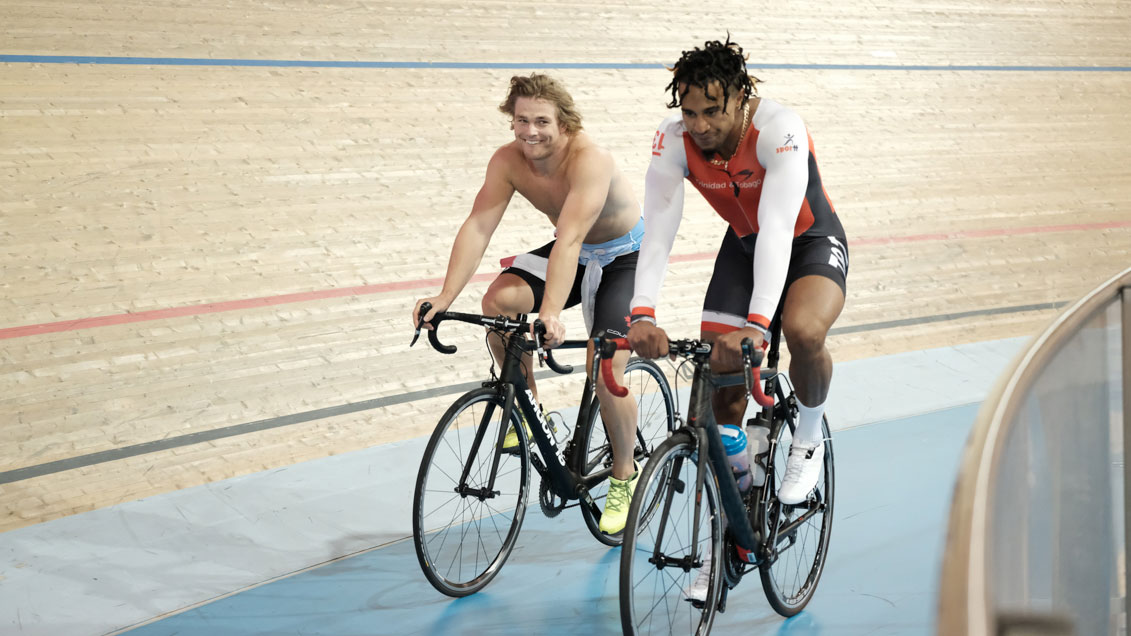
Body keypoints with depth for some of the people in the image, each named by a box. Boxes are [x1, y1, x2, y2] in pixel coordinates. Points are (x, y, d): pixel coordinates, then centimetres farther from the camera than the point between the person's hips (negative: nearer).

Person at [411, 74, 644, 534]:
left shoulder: (590, 160, -34)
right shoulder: (508, 161, -18)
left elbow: (568, 241, -46)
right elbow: (478, 227, -24)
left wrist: (552, 313, -57)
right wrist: (445, 298, -37)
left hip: (625, 258, -5)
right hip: (575, 254, 5)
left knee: (607, 371, -18)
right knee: (500, 299, -22)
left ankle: (625, 476, 7)